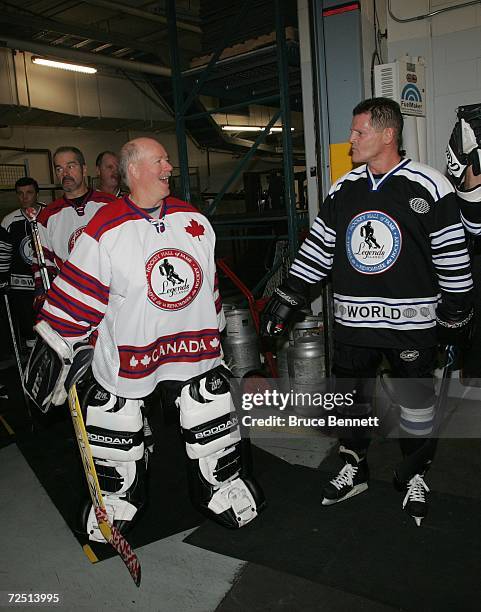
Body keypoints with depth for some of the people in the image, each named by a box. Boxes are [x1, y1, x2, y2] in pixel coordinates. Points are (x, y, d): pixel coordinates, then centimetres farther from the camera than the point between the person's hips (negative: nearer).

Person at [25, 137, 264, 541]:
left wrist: (218, 327, 17)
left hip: (193, 344, 3)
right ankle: (117, 495, 38)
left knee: (214, 430, 9)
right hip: (125, 354, -2)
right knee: (116, 438, 12)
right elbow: (76, 294, -11)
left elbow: (210, 279, 12)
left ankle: (223, 484, 34)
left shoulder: (193, 218, 3)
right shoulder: (105, 229, -13)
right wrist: (54, 345, -12)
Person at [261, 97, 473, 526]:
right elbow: (318, 248, 9)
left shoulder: (429, 188, -8)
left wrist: (455, 315, -3)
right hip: (353, 321, 4)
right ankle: (354, 471, 32)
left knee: (417, 403, 10)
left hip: (411, 322, -4)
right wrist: (287, 298, 6)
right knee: (352, 398, 13)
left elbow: (453, 257, -5)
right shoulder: (343, 189, 6)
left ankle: (414, 478, 31)